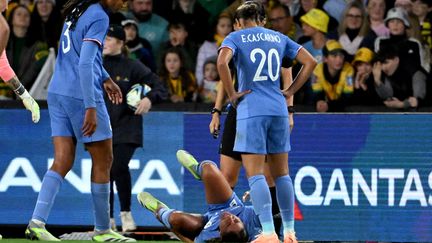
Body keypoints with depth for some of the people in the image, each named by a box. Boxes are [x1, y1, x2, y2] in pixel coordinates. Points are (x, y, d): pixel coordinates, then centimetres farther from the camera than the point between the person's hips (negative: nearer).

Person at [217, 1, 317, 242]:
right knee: (281, 173, 12)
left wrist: (232, 94, -9)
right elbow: (311, 62, 12)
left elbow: (222, 62, -19)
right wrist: (290, 91, 12)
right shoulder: (279, 38, 14)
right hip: (279, 110, 5)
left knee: (255, 173, -6)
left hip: (251, 111, -4)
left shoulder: (236, 37, 1)